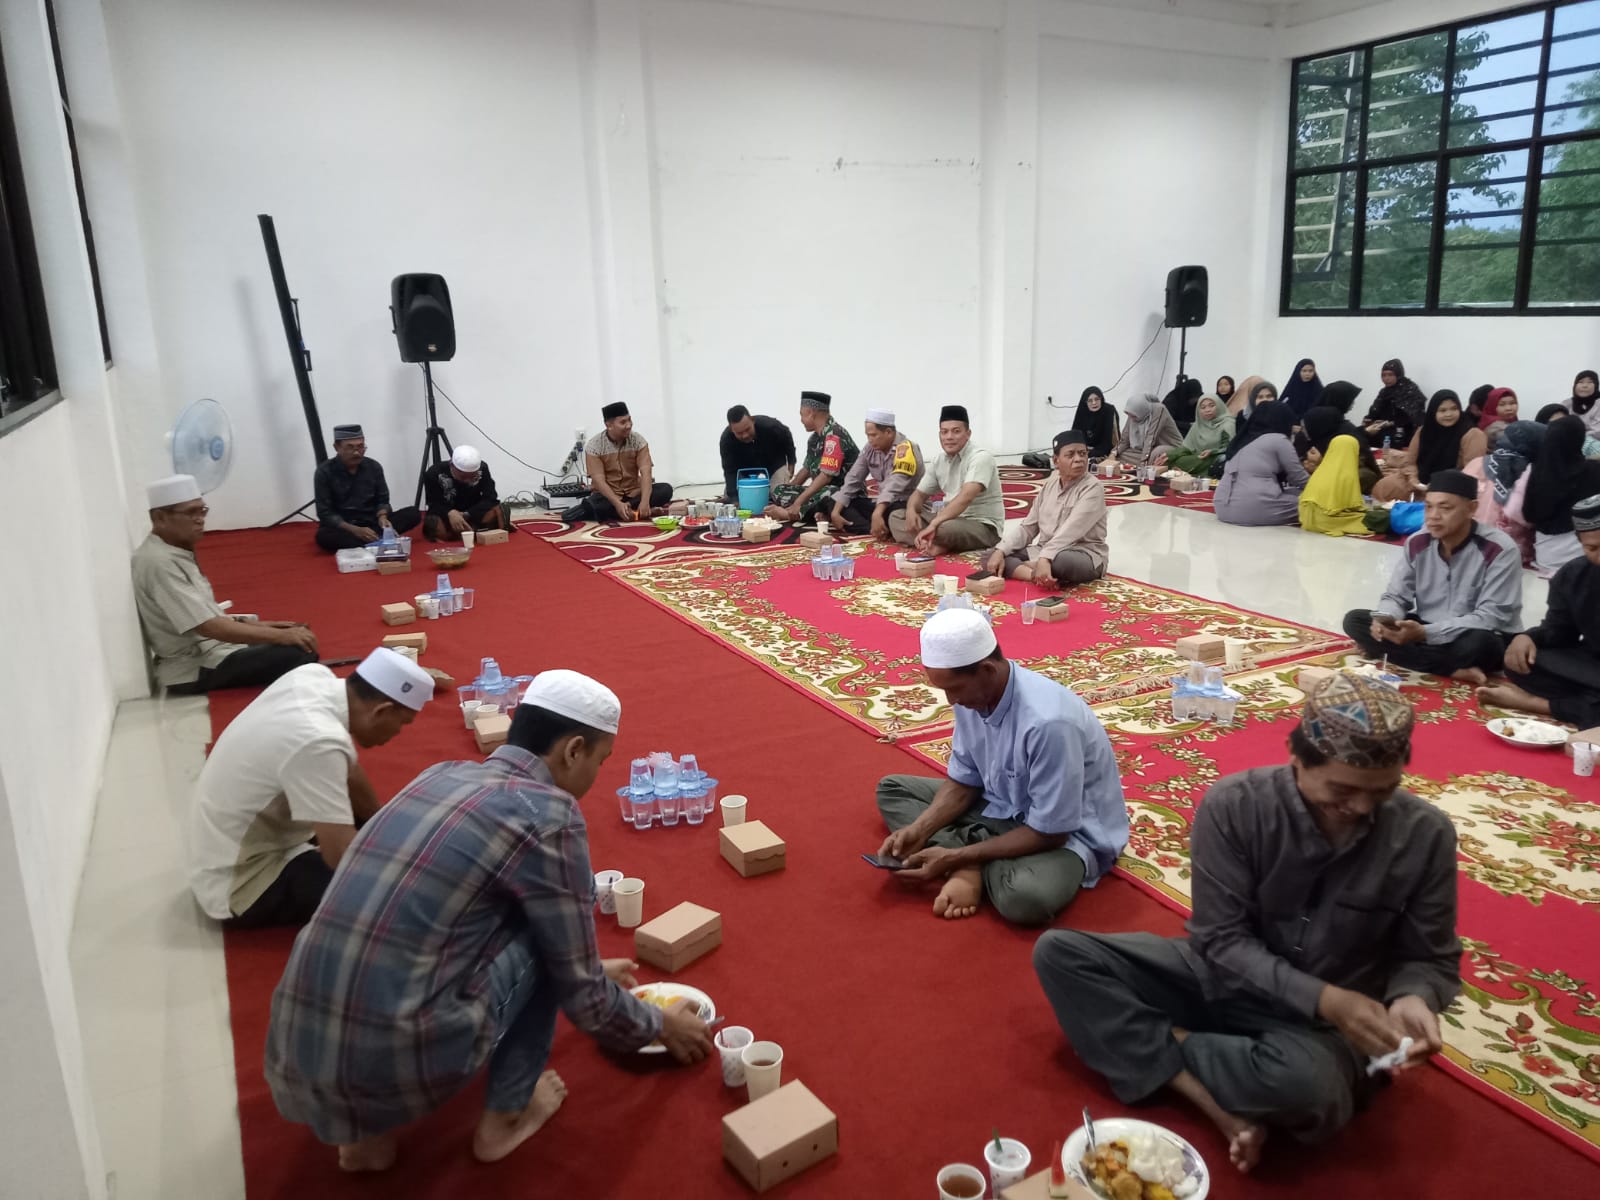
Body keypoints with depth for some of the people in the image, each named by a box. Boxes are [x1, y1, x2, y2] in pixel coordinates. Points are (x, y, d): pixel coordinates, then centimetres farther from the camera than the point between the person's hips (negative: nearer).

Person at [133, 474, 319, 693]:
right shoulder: (159, 562, -20)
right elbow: (207, 626, -25)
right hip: (193, 670, -10)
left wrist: (253, 625, 6)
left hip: (209, 649, 10)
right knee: (300, 654, -24)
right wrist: (280, 635, -24)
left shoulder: (176, 551, 10)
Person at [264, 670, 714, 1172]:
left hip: (297, 1052, 7)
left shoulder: (441, 774, 13)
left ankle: (365, 1131, 22)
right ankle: (506, 1115, 18)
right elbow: (583, 1000, 1)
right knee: (542, 933, 9)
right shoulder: (549, 816, -9)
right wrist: (660, 1026, 20)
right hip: (398, 1063, -7)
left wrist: (586, 968, 41)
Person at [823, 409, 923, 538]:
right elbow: (852, 480, 4)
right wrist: (835, 512, -7)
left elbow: (894, 486, -33)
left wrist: (877, 514, -46)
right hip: (879, 504, 8)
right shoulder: (871, 448, 4)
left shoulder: (906, 449, -18)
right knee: (831, 503, -4)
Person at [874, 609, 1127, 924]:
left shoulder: (1048, 721, -34)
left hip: (1065, 832, -8)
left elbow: (1049, 832, -26)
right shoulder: (973, 695, -12)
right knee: (892, 789, 2)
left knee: (1025, 897, -40)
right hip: (1002, 806, 8)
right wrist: (918, 830, -14)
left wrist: (957, 856, -25)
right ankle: (970, 867, -16)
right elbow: (964, 781, 2)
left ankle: (968, 864, -9)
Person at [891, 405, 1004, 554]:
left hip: (983, 526, -8)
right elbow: (920, 493, 14)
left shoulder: (980, 457, -17)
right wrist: (911, 511, -11)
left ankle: (927, 543, -9)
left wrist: (933, 524, -40)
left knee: (947, 529, -41)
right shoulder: (938, 460, 7)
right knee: (896, 517, 0)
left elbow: (965, 498, -32)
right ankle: (932, 543, -23)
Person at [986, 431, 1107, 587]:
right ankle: (1040, 577, -30)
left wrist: (1045, 559, -40)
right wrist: (1000, 551, -7)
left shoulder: (1093, 488, -12)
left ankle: (1015, 567, -15)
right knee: (990, 558, -10)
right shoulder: (1050, 484, 9)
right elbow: (1027, 527, 9)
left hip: (1084, 556, -6)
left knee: (1062, 562, -42)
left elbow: (1070, 531, -27)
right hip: (1044, 551, 7)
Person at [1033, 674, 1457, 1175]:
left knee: (1306, 1082, -40)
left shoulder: (1425, 835, -14)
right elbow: (1223, 939, -16)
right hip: (1225, 978, 2)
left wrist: (1412, 999, -26)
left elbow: (1431, 961, -2)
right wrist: (1322, 998, -29)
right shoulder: (1233, 805, -18)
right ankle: (1221, 1108, -22)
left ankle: (1156, 1039, -10)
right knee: (1059, 951, -15)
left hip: (1327, 1023, -1)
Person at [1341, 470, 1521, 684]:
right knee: (1354, 620, -15)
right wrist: (1385, 619, -25)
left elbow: (1492, 616, -23)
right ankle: (1455, 671, -20)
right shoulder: (1416, 543, -4)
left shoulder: (1500, 551, -19)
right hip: (1422, 631, 6)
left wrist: (1426, 633, -33)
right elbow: (1396, 596, 1)